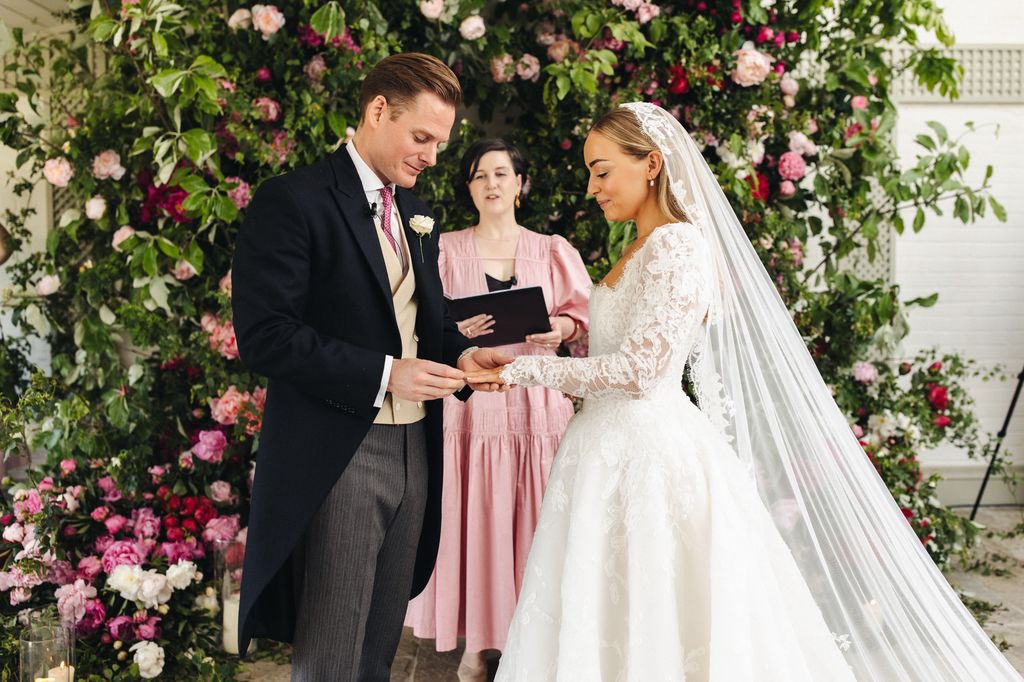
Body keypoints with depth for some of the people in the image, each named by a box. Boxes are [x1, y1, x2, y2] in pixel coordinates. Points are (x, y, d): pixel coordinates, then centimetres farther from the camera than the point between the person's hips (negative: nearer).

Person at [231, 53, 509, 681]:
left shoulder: (416, 213, 15)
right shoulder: (294, 200, -10)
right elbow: (264, 335, -17)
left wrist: (461, 352, 0)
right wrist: (382, 374, -21)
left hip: (414, 450, 7)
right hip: (337, 458, -7)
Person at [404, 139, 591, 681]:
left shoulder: (552, 251, 9)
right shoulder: (445, 250, 7)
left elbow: (585, 317, 9)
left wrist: (560, 328, -12)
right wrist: (453, 331, -14)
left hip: (536, 404, 1)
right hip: (470, 403, 0)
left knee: (532, 524, 2)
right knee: (470, 520, 0)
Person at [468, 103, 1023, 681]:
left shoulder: (678, 245, -14)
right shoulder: (641, 248, 14)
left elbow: (637, 371, -20)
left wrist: (522, 370, -16)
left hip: (653, 454, -9)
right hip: (617, 449, 9)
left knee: (661, 629, -2)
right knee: (608, 627, 12)